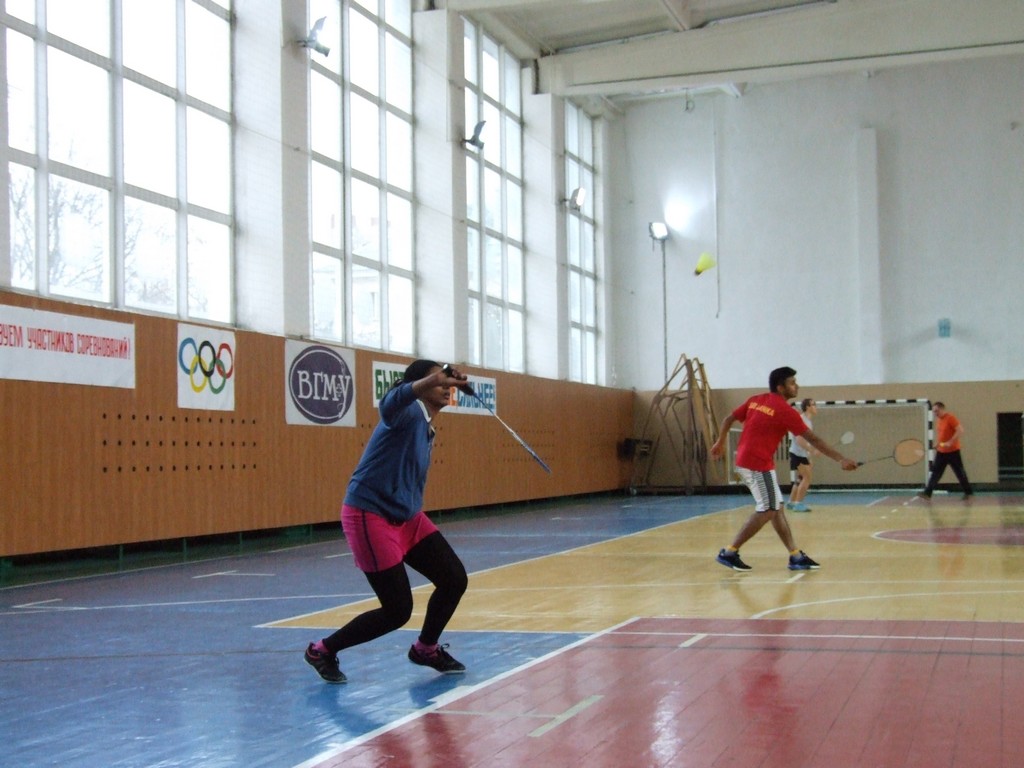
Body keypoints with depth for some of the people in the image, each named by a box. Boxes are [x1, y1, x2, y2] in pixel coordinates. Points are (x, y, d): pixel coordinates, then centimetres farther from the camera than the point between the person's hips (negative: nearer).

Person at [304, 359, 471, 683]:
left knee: (455, 579, 1)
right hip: (370, 516, -9)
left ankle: (426, 648, 26)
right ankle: (323, 650, 11)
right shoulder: (409, 412, -17)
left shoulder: (427, 428, 12)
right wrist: (434, 379, -61)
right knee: (398, 611, -8)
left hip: (407, 517, 9)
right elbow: (390, 403, -44)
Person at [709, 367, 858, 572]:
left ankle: (796, 556, 11)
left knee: (776, 508, 10)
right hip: (759, 464, -9)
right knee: (767, 511, -3)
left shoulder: (755, 400, 9)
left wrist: (720, 442, 30)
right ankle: (729, 553, -1)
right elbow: (813, 440, -13)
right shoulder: (785, 410, -12)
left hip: (745, 462, 9)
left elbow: (728, 420, 15)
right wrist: (841, 460, -10)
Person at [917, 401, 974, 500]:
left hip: (953, 451, -7)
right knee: (935, 472, 1)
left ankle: (968, 492, 14)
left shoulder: (951, 418, -14)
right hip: (941, 451, 7)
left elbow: (960, 431, -21)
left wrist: (950, 442, -26)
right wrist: (938, 444, 12)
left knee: (960, 472, 2)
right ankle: (927, 493, -3)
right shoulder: (938, 420, 9)